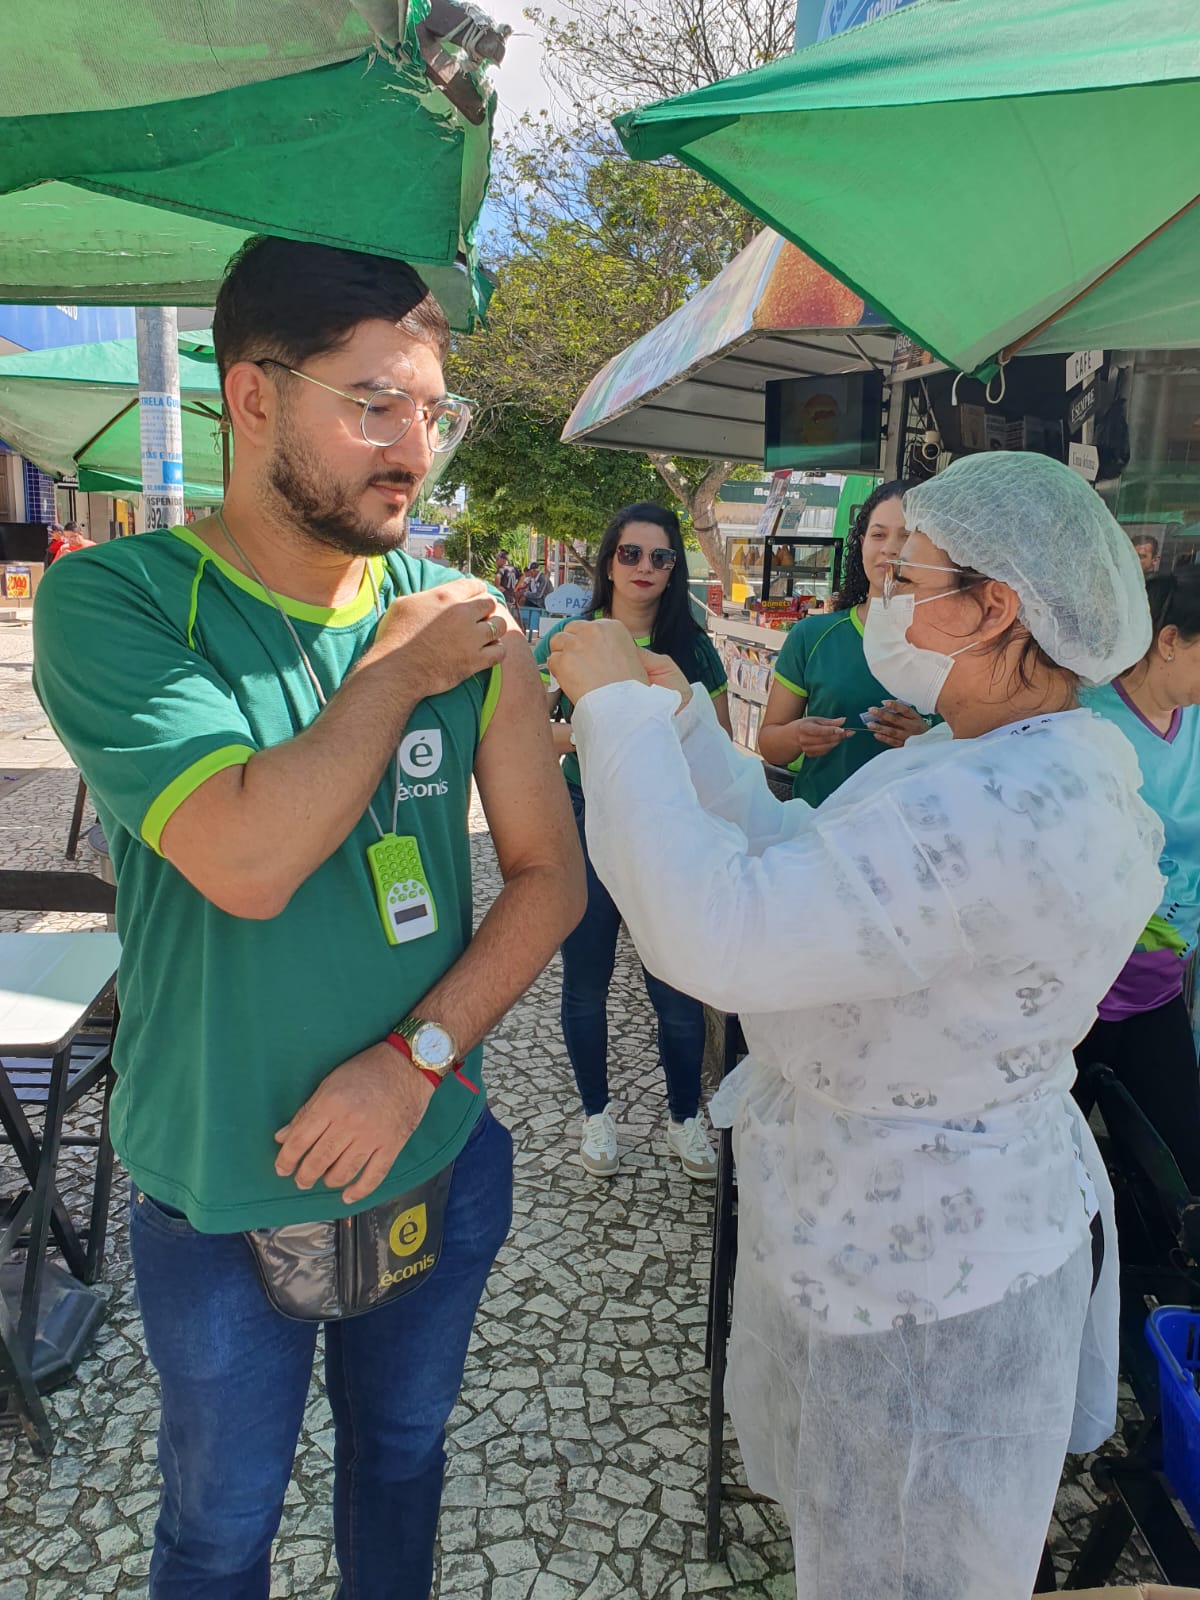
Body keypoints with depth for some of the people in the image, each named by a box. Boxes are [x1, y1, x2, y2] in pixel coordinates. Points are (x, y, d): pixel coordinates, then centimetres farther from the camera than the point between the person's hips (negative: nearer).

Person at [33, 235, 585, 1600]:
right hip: (222, 1196, -2)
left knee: (401, 1456, 28)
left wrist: (416, 1055, -16)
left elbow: (550, 874, -5)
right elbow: (249, 858, -30)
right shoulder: (114, 601, -16)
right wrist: (396, 670, -19)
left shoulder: (462, 618, -6)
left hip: (437, 1163, 3)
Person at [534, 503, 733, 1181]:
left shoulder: (693, 647, 4)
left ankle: (686, 1118, 26)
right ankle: (597, 1112, 32)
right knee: (586, 983, 11)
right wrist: (577, 731, -21)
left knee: (675, 986, 4)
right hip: (586, 828, 0)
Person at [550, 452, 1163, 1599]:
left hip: (923, 1267, -9)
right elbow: (791, 854, 4)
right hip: (881, 1210, 9)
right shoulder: (990, 759, 0)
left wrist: (617, 708, -29)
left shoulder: (1012, 811, -35)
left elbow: (712, 931, -40)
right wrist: (679, 722, -2)